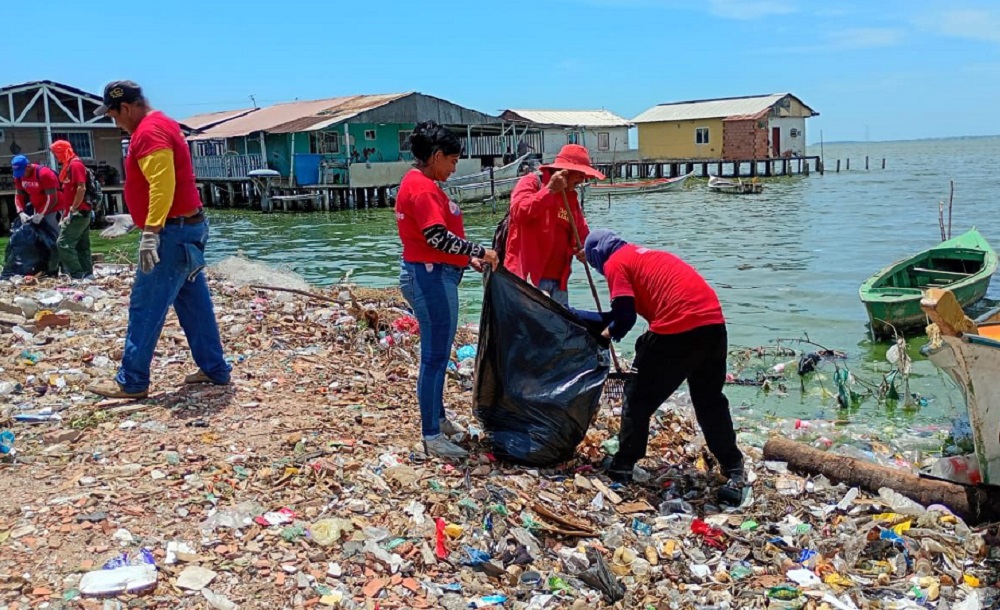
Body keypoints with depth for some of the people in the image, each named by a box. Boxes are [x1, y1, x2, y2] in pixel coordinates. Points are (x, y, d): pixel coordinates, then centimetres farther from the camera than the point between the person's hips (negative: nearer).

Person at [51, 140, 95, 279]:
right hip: (81, 214, 10)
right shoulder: (68, 166, 20)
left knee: (63, 243, -11)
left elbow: (81, 188, -20)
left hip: (78, 214, -10)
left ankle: (77, 274, -12)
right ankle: (87, 274, 8)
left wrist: (72, 211, -20)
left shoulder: (75, 164, -10)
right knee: (82, 246, 8)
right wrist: (65, 215, 20)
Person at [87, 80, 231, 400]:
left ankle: (131, 382, 3)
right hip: (188, 227, 11)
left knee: (145, 307, -4)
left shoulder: (149, 132, -15)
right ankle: (215, 369, 17)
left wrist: (150, 232, -28)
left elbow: (162, 185, -26)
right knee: (194, 303, 12)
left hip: (173, 231, -11)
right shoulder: (159, 124, 18)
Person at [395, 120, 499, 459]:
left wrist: (467, 258, 15)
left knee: (437, 354, 19)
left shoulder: (420, 184, 17)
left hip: (433, 276, 11)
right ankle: (432, 436, 2)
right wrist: (479, 251, -17)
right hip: (431, 278, -11)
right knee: (435, 356, -5)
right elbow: (438, 237, -24)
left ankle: (437, 418, 31)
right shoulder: (423, 187, -16)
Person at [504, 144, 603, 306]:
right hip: (528, 277, -8)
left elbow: (582, 233, 26)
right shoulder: (532, 182, -2)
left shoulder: (571, 198, 19)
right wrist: (550, 190, -19)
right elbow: (519, 212, -20)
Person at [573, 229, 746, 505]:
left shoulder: (615, 263, 5)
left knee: (638, 398, 10)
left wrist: (612, 332, 18)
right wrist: (573, 314, 37)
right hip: (714, 323, 8)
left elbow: (625, 315, -5)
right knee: (710, 401, 20)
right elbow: (621, 313, 30)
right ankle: (734, 471, 19)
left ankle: (622, 467, 18)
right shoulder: (644, 254, 30)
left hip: (677, 328, -8)